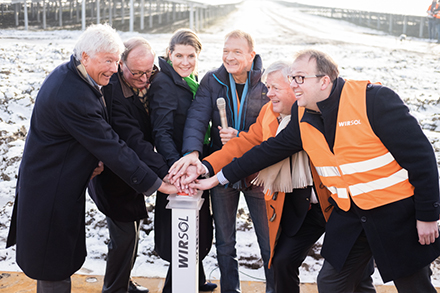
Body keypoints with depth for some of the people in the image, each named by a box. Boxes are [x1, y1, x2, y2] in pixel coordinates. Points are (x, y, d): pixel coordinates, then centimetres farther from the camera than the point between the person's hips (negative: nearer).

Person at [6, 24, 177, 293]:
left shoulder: (68, 74, 2)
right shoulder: (72, 96, -30)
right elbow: (111, 148, -28)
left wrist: (91, 160, -1)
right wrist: (156, 184, -22)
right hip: (52, 192, -10)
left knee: (51, 262, 24)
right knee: (56, 269, 5)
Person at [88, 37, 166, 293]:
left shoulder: (148, 83, -5)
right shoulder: (111, 91, -28)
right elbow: (133, 141, -33)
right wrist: (164, 172, -39)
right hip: (114, 176, -8)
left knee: (132, 230, 22)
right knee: (125, 235, -1)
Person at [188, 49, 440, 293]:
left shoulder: (375, 99, -18)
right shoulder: (304, 117, 2)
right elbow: (270, 150, 11)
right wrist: (218, 178, 11)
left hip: (398, 212, -5)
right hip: (348, 216, 6)